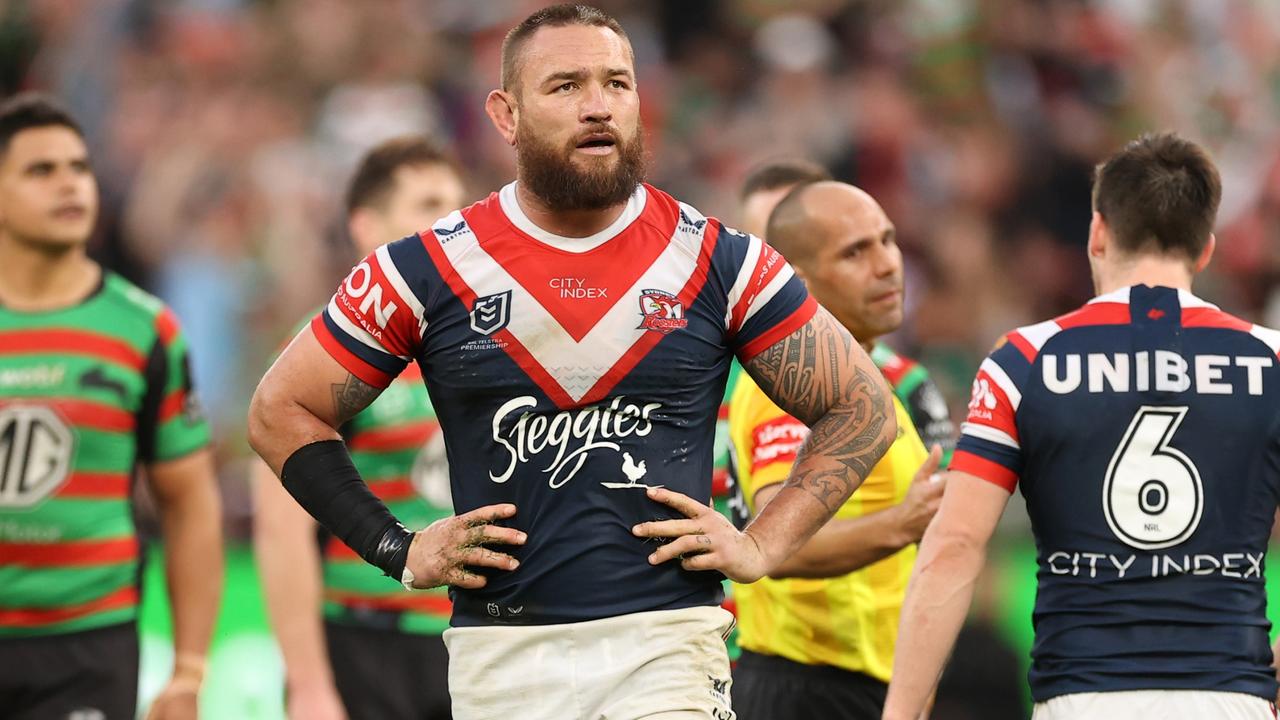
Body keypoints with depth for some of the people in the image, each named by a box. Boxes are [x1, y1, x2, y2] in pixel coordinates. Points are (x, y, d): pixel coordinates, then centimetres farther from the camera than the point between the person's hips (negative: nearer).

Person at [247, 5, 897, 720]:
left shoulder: (717, 261, 2)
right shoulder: (430, 270, 1)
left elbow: (862, 408, 11)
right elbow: (282, 411, 10)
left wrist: (762, 545, 0)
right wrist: (399, 549, 2)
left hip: (666, 643, -1)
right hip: (499, 656, 1)